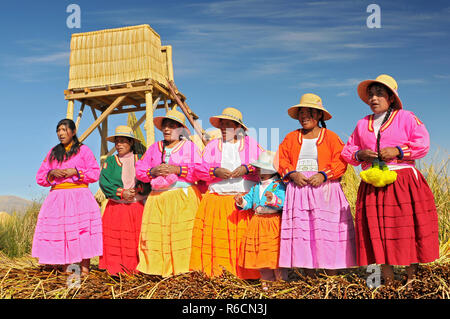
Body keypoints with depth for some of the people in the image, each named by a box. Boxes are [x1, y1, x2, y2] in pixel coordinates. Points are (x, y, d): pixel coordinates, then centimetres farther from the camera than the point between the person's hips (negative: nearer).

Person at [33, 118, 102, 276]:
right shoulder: (52, 153, 19)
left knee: (82, 232, -11)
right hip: (57, 197, 4)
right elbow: (40, 177, 16)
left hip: (79, 197, -3)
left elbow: (95, 174, 2)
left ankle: (85, 269, -9)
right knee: (60, 232, -3)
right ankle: (66, 268, 4)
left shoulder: (83, 150, 8)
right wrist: (52, 173, -4)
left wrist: (76, 172, -10)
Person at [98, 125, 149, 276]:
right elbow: (104, 182, -4)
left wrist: (137, 190, -16)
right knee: (115, 239, -5)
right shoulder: (110, 161, 10)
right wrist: (121, 192, -14)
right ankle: (116, 268, 3)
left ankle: (136, 268, 5)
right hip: (116, 207, 0)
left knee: (137, 238, -3)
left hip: (138, 207, 0)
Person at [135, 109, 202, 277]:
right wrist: (152, 172, -5)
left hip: (184, 198, -3)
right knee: (155, 235, -5)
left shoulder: (190, 146, 9)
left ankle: (183, 269, -5)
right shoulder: (154, 147, 19)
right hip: (158, 198, 3)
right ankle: (159, 270, 3)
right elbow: (139, 170, 15)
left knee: (183, 235, -12)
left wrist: (177, 169, -13)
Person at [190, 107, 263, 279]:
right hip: (216, 199, 2)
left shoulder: (252, 144, 14)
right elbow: (200, 168, 9)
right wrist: (215, 171, -10)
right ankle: (215, 271, 1)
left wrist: (246, 169, -12)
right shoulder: (213, 145, 18)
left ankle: (246, 274, -1)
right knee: (213, 237, -7)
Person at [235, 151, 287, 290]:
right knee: (259, 252, 10)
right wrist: (242, 201, -9)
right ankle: (266, 279, 23)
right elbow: (249, 199, 11)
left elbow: (282, 202, -22)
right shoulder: (256, 187, 13)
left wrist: (273, 199, -41)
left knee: (274, 251, -3)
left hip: (273, 221, -7)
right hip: (257, 222, 7)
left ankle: (281, 279, 13)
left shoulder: (278, 185, -9)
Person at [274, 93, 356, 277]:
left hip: (325, 189, -2)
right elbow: (282, 161, 11)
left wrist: (323, 175, -14)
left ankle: (332, 274, 1)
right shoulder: (291, 138, 17)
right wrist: (292, 174, -8)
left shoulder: (330, 136, 8)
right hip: (298, 189, 3)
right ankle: (309, 275, 4)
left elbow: (340, 162, 0)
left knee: (327, 229, -7)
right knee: (300, 228, -4)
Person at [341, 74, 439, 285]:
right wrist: (360, 154, -4)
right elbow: (348, 151, 18)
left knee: (406, 227, -4)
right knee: (378, 230, 0)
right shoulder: (362, 124, 18)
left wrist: (397, 151, -14)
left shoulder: (406, 118, 8)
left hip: (403, 182, -3)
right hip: (373, 186, 3)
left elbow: (423, 144, -2)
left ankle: (412, 276, 9)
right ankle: (387, 279, 9)